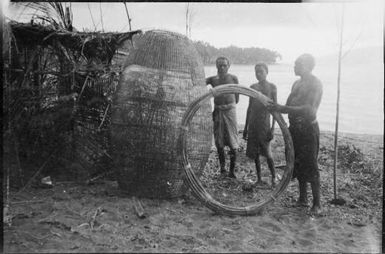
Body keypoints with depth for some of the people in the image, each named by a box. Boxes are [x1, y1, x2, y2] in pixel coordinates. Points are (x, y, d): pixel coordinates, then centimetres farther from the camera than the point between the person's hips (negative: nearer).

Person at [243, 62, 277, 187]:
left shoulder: (272, 87, -1)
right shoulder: (253, 87, 10)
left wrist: (273, 127, -9)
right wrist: (246, 127, 13)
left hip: (264, 123, -4)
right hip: (253, 124, 4)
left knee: (267, 153, -8)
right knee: (255, 152, 7)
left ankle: (273, 178, 10)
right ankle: (259, 178, 19)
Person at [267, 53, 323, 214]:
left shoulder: (315, 83, -13)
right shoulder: (297, 83, 14)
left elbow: (309, 109, -25)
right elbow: (289, 105, 16)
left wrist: (282, 109, -32)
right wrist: (276, 107, -6)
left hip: (308, 128, -8)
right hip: (295, 127, 8)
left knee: (310, 166, -4)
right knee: (298, 165, 12)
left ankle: (317, 203, 8)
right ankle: (303, 198, 25)